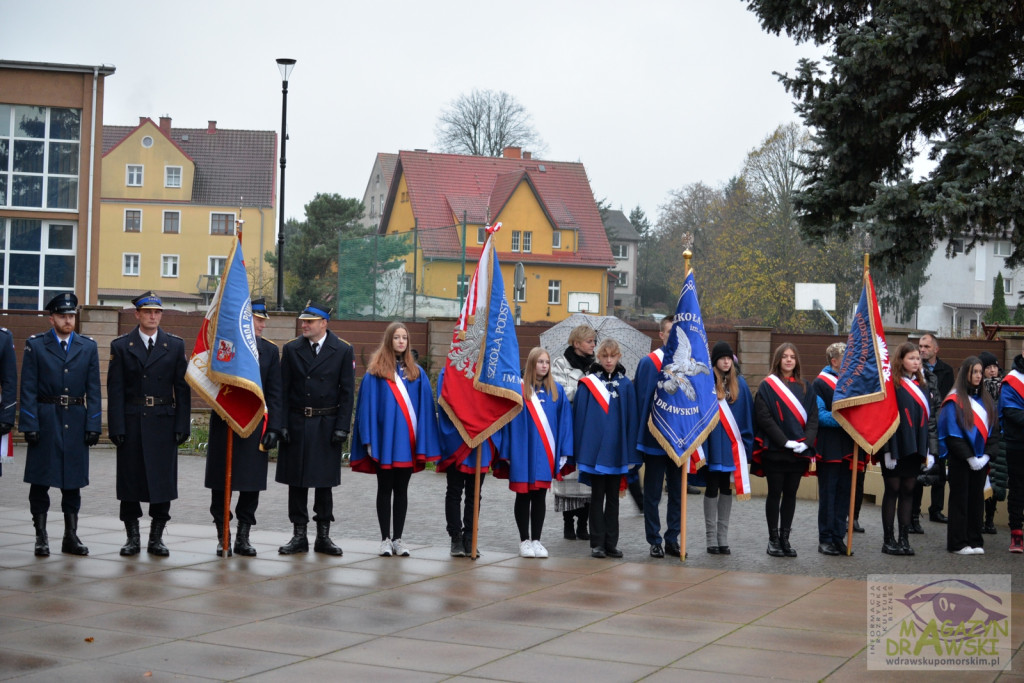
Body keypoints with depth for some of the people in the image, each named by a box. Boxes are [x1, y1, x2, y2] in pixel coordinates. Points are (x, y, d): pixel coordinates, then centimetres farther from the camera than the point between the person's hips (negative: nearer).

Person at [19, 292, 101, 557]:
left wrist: (93, 426, -2)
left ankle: (71, 536, 14)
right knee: (40, 481, 2)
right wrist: (29, 425, -10)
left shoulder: (88, 347, 8)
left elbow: (93, 390, 6)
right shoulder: (35, 345, 1)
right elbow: (28, 389, -2)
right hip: (45, 421, -2)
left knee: (73, 481, 6)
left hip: (76, 422, 2)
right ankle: (41, 537, 10)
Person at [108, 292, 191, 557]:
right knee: (130, 480, 4)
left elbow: (182, 388, 5)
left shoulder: (175, 345, 7)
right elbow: (115, 391, 1)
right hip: (131, 423, 0)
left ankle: (157, 537, 11)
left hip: (163, 423, 1)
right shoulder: (121, 346, 5)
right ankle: (132, 537, 14)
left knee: (163, 482, 1)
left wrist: (182, 425, -3)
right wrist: (116, 428, -7)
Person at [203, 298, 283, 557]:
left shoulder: (270, 350, 8)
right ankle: (223, 537, 15)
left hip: (255, 425, 2)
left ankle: (243, 537, 14)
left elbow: (275, 394, 4)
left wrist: (274, 428, -2)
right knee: (221, 483, 4)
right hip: (224, 424, -2)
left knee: (252, 485, 4)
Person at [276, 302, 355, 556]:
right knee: (296, 481, 4)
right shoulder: (291, 349, 4)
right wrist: (282, 425, -4)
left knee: (324, 482, 4)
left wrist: (342, 428, -7)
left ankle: (323, 537, 13)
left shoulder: (343, 351, 0)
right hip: (296, 423, 2)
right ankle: (299, 536, 12)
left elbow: (347, 392, 0)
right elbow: (283, 390, 4)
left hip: (326, 426, -2)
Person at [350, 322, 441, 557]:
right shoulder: (376, 371, 1)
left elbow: (424, 407, 7)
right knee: (385, 489, 4)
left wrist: (423, 443, -1)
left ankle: (398, 538, 12)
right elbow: (368, 404, -2)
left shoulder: (416, 372, 9)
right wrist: (369, 440, -9)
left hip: (407, 440, 2)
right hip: (385, 438, -2)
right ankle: (385, 539, 9)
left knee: (401, 489, 7)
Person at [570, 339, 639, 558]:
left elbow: (632, 419, 6)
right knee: (597, 497, 2)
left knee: (613, 498, 8)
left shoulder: (626, 385, 6)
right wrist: (579, 452, -6)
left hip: (617, 450, 3)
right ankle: (597, 544, 6)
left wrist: (631, 454, 2)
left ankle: (611, 543, 14)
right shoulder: (588, 384, -2)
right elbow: (579, 417, -2)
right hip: (595, 448, -3)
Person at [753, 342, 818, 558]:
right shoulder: (767, 386, -1)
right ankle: (773, 539, 8)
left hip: (799, 450, 4)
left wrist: (806, 441, -10)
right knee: (775, 493, 1)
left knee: (790, 493, 6)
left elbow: (813, 417, 6)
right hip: (774, 450, -3)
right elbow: (764, 417, -9)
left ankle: (785, 538, 13)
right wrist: (785, 441, -16)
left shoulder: (806, 387, 11)